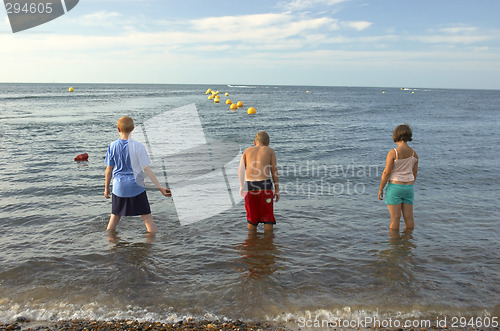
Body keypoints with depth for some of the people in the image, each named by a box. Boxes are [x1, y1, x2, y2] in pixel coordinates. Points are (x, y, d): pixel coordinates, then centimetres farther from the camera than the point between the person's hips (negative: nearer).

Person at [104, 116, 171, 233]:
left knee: (114, 217, 18)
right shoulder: (138, 146, -12)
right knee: (147, 217, 4)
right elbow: (146, 169, -14)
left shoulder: (113, 146, -2)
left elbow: (109, 169, 3)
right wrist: (160, 187, -11)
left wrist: (106, 188, 16)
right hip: (136, 187, -3)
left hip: (118, 187, 4)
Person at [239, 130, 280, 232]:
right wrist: (277, 190, 8)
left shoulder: (247, 150, 17)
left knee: (252, 216, 15)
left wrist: (241, 186, 12)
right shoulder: (270, 151, 11)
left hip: (249, 185, 2)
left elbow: (241, 170, 6)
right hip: (264, 184, -2)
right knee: (267, 215, 9)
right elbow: (274, 172, 5)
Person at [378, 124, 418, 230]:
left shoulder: (393, 153, -15)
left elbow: (386, 173, -15)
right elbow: (414, 174, 9)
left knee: (395, 218, 2)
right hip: (408, 187, 5)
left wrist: (380, 189, -6)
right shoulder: (414, 154, 2)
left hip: (394, 187, -5)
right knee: (409, 218, 12)